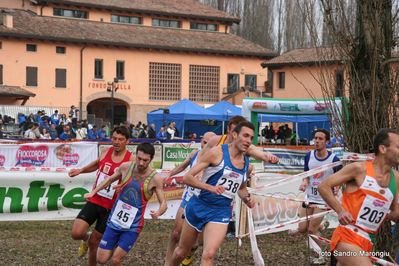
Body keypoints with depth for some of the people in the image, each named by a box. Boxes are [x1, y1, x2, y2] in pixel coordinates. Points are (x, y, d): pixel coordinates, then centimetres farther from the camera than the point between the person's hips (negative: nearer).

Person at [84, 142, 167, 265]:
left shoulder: (155, 178, -13)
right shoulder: (126, 167, -5)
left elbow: (163, 203, -9)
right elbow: (110, 179, 15)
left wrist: (158, 212, -31)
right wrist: (93, 192, 8)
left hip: (132, 227, -3)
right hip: (114, 221, 3)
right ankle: (117, 245, 32)